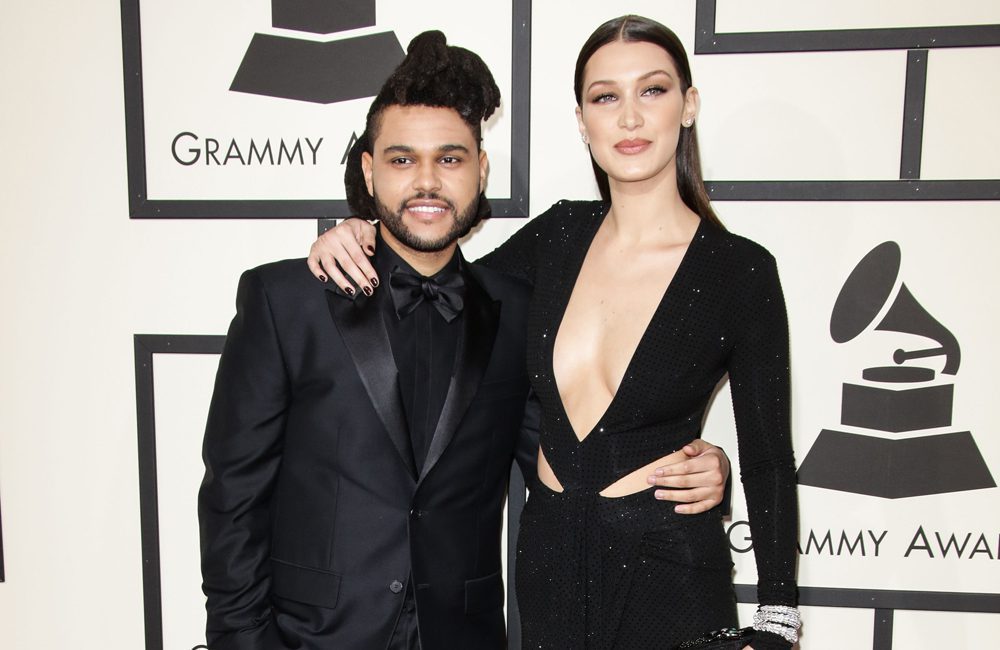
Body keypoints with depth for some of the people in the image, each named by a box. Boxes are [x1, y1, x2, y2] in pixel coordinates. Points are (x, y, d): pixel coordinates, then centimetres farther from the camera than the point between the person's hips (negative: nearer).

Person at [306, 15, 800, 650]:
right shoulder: (560, 234, -2)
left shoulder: (740, 268, -12)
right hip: (548, 555, 4)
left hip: (666, 568, -3)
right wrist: (358, 236, -5)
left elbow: (769, 460, -7)